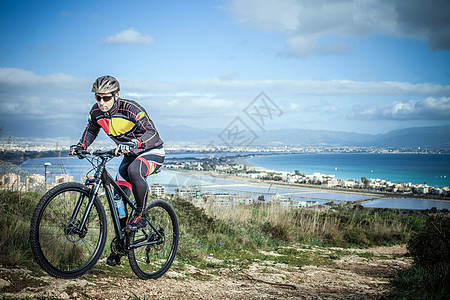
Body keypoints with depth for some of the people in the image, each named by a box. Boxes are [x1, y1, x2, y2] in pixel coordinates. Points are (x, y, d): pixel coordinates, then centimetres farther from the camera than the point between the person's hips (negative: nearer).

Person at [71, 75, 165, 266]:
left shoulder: (130, 109, -27)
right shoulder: (96, 112, -9)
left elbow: (151, 132, -35)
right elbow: (91, 130, 11)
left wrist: (132, 144, -51)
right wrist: (81, 146, -6)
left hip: (152, 151, -6)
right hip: (131, 155, 6)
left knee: (134, 171, -39)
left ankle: (140, 215, -18)